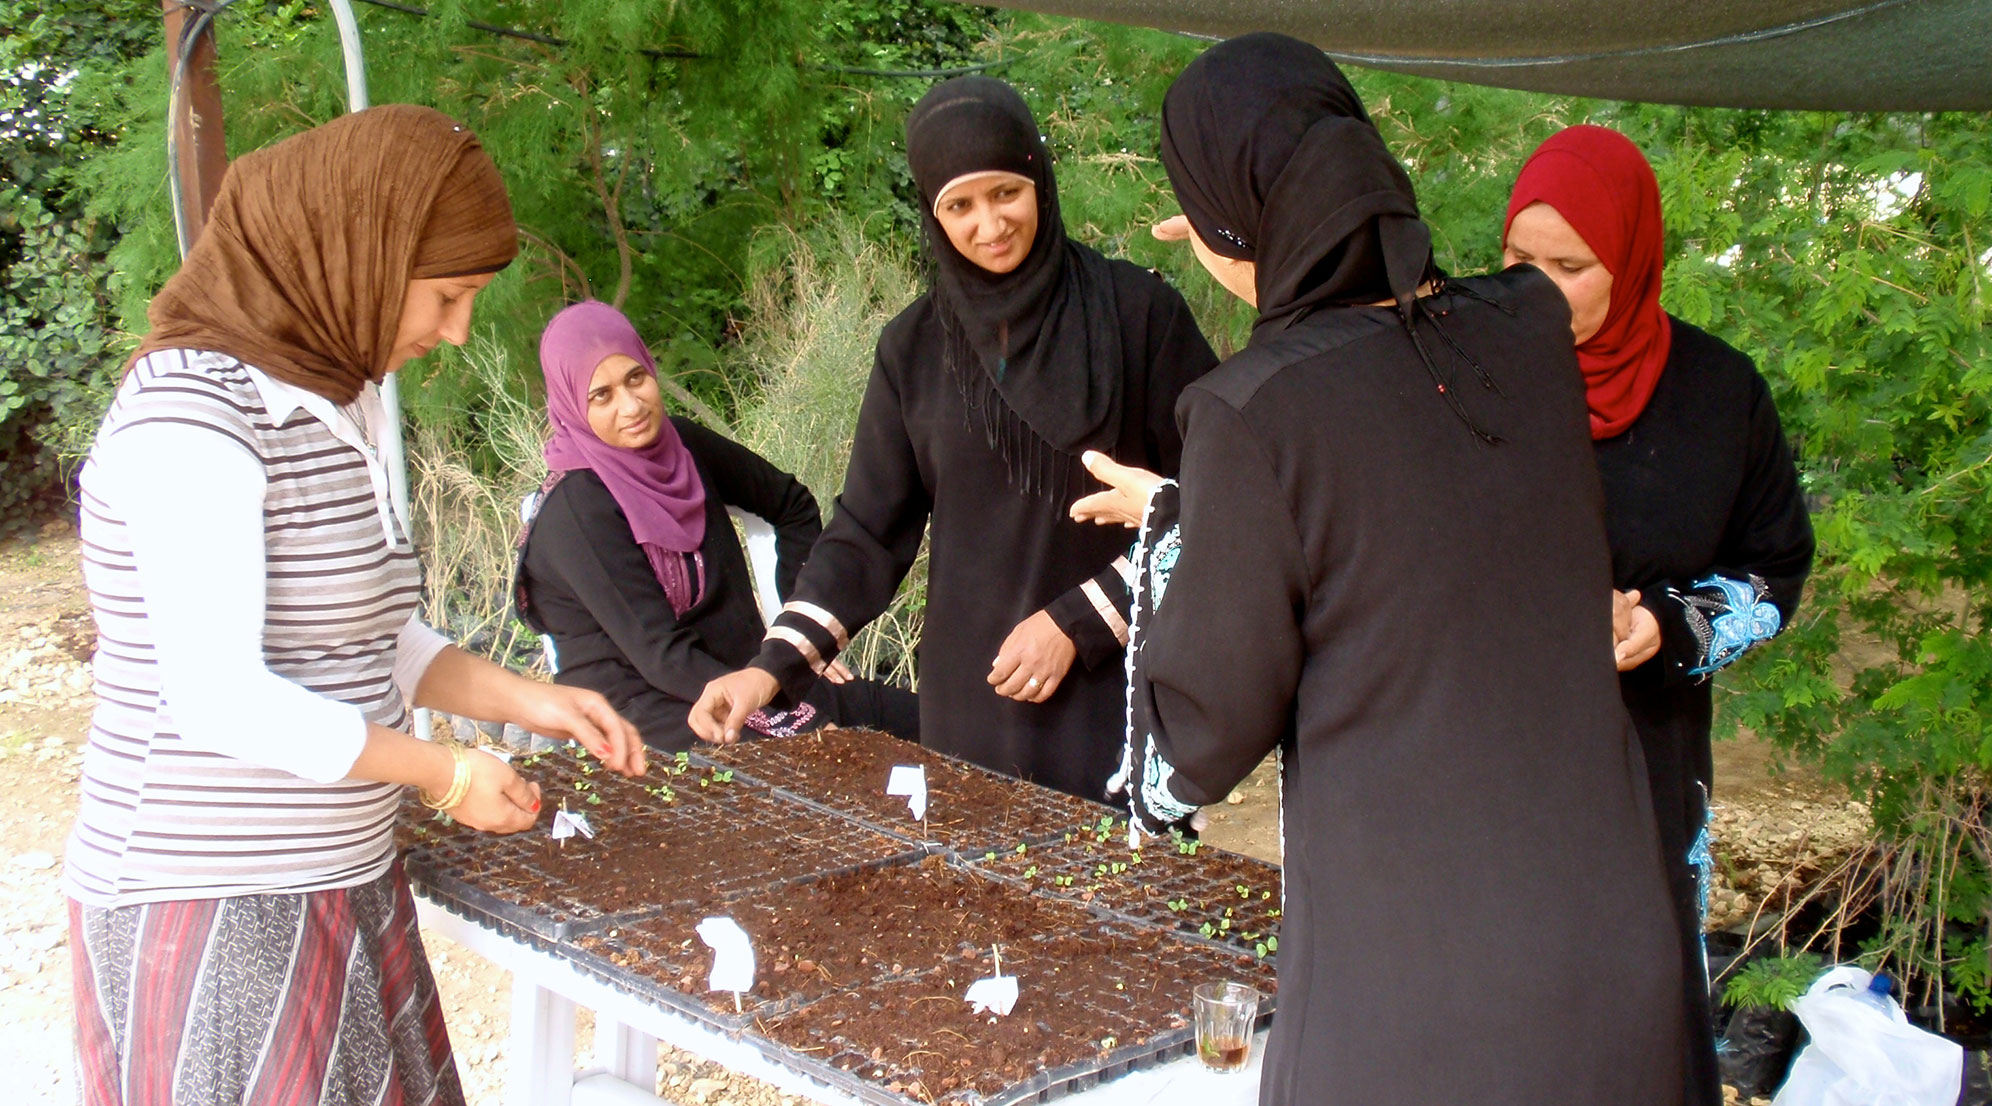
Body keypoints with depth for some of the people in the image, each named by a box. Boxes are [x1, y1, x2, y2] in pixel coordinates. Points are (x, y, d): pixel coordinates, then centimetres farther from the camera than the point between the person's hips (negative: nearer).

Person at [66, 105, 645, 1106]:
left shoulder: (329, 403, 10)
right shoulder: (188, 410, -19)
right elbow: (219, 695, -24)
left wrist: (528, 702, 3)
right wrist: (446, 776, -14)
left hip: (335, 891, 9)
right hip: (211, 913, -9)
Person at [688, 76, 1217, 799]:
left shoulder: (1137, 312, -4)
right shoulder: (915, 347, 5)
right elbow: (869, 530, 5)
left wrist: (1079, 621, -9)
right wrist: (777, 664, -7)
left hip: (1118, 680, -2)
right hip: (971, 698, 2)